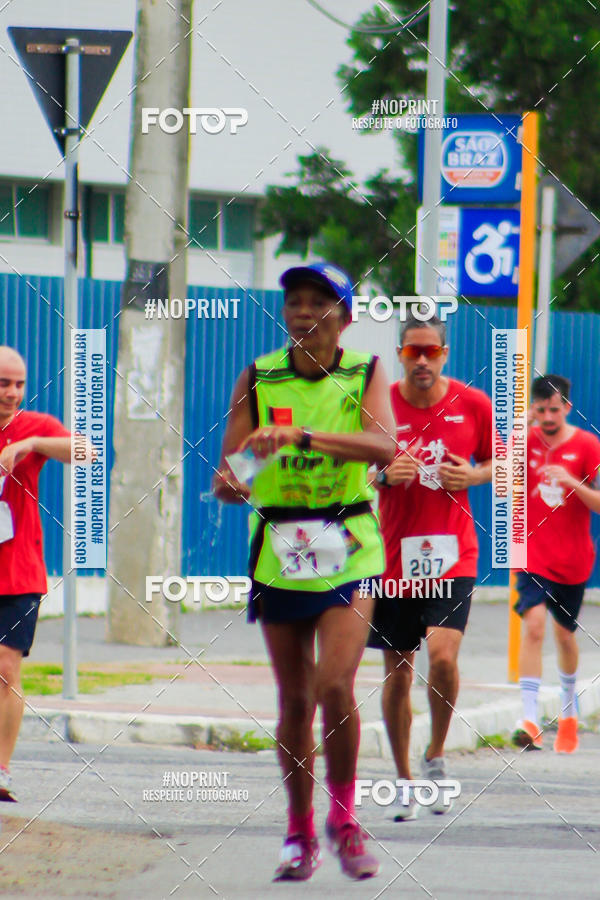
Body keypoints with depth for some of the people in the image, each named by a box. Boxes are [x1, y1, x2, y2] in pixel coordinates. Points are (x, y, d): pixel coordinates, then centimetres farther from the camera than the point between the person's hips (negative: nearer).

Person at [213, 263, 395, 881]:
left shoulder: (365, 374, -1)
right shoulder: (257, 379, 3)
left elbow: (384, 447, -19)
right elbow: (231, 470, 1)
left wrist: (300, 436, -30)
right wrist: (228, 483, -24)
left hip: (348, 550, -2)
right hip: (278, 551, 2)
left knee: (335, 685, -16)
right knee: (294, 699, 6)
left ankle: (343, 818, 3)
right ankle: (300, 834, 19)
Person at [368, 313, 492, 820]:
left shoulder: (473, 406, 0)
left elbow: (498, 463, 14)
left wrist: (472, 475, -7)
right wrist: (383, 474, -13)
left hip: (452, 557, -1)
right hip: (392, 556, 1)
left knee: (443, 655, -19)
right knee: (397, 671, 5)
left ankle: (436, 759, 5)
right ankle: (405, 782, 19)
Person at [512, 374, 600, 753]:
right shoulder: (525, 440, 0)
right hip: (533, 554, -1)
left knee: (565, 633, 14)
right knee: (534, 625, -20)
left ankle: (569, 710, 39)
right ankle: (530, 719, -26)